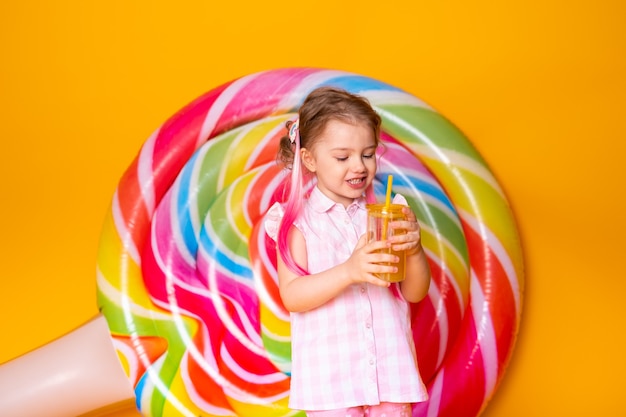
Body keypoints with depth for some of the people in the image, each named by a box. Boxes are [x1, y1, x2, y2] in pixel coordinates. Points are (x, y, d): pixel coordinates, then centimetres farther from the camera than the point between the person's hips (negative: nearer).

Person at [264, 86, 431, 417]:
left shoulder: (386, 215, 4)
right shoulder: (298, 221, -3)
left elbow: (415, 293, 5)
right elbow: (292, 296, -13)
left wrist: (414, 250, -15)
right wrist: (349, 271, -26)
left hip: (389, 368, 3)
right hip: (329, 374, -3)